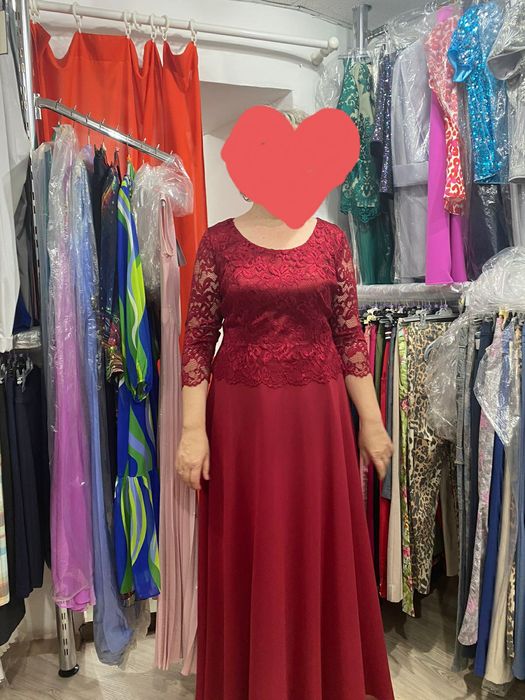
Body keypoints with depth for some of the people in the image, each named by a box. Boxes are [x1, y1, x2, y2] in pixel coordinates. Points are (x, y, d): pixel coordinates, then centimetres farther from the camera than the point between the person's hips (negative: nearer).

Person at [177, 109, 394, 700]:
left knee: (321, 552, 12)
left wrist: (371, 421, 4)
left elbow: (350, 335, 5)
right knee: (246, 557, 10)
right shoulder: (219, 241, 1)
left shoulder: (331, 239, 5)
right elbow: (198, 340, -1)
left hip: (318, 417, 1)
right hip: (241, 417, -1)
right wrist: (192, 429, -6)